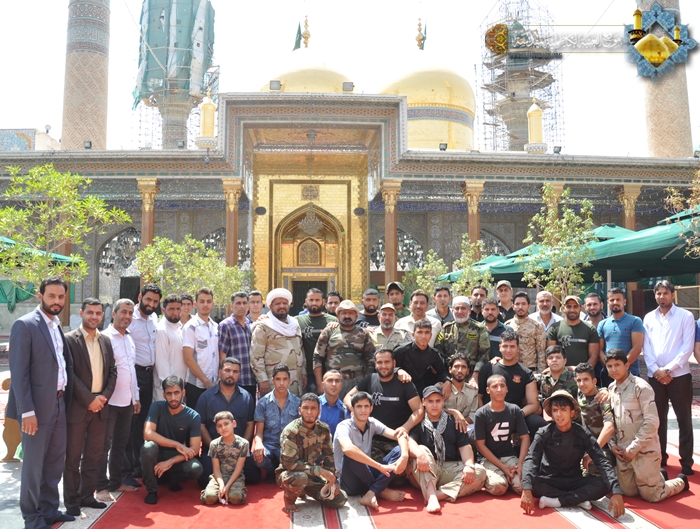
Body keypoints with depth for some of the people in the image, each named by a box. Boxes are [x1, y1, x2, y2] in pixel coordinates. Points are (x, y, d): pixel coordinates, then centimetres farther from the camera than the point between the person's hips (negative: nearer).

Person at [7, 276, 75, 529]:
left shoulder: (57, 326, 11)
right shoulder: (24, 325, -12)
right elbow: (18, 371, -16)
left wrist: (65, 399, 8)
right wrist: (27, 411, -19)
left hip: (59, 403, 7)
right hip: (37, 406, -7)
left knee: (56, 460, 16)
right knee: (34, 464, 5)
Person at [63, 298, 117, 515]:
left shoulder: (106, 341, 11)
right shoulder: (69, 339, -7)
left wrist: (105, 396, -4)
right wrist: (89, 399, -15)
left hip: (100, 405, 5)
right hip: (77, 407, -5)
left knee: (94, 455, 12)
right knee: (73, 456, 4)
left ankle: (87, 495, 24)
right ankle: (72, 501, 15)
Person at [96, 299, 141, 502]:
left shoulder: (129, 339, 13)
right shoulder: (105, 337, -11)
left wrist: (136, 397, 17)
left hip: (127, 401, 7)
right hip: (110, 400, -7)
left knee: (120, 443, 14)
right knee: (104, 444, 2)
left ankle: (116, 481, 25)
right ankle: (101, 487, 11)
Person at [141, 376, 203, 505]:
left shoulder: (193, 416, -14)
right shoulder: (157, 407, -14)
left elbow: (194, 450, -15)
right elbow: (148, 434, -26)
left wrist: (170, 462, -27)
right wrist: (177, 445, -28)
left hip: (177, 459, 0)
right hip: (157, 455, 0)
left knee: (196, 469, -30)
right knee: (148, 446, -34)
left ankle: (173, 479, 6)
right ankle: (152, 490, -10)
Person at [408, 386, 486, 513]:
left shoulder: (453, 422, 15)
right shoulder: (418, 423, 7)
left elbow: (464, 446, 5)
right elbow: (410, 442, -12)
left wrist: (469, 466, -15)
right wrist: (420, 454, -35)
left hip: (451, 468, 3)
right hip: (426, 473, -2)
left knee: (480, 471, -22)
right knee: (422, 449, -31)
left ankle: (438, 494, -38)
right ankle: (431, 497, -47)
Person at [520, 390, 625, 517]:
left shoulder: (583, 435, -8)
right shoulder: (544, 434, -11)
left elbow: (602, 462, -16)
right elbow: (531, 460, -23)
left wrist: (616, 492, -33)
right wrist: (527, 490, -40)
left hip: (574, 482, 1)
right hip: (549, 481, -1)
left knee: (603, 484, -26)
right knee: (532, 483, -33)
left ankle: (556, 501, -24)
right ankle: (578, 500, -22)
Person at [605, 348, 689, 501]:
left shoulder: (641, 387, -15)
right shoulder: (611, 389, 6)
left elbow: (652, 422, -18)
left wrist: (634, 448, -16)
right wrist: (612, 444, 0)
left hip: (645, 450, -6)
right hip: (623, 451, 6)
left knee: (651, 496, 4)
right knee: (628, 492, 13)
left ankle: (681, 481, 32)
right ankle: (658, 475, 37)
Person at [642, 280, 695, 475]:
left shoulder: (686, 316, -1)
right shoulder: (649, 318, 9)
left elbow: (687, 347, -8)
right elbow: (646, 348, 6)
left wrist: (668, 369, -14)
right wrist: (656, 370, -7)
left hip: (679, 375, -3)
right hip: (655, 376, 3)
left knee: (684, 420, 3)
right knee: (658, 419, 9)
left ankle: (686, 462, 11)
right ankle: (660, 459, 19)